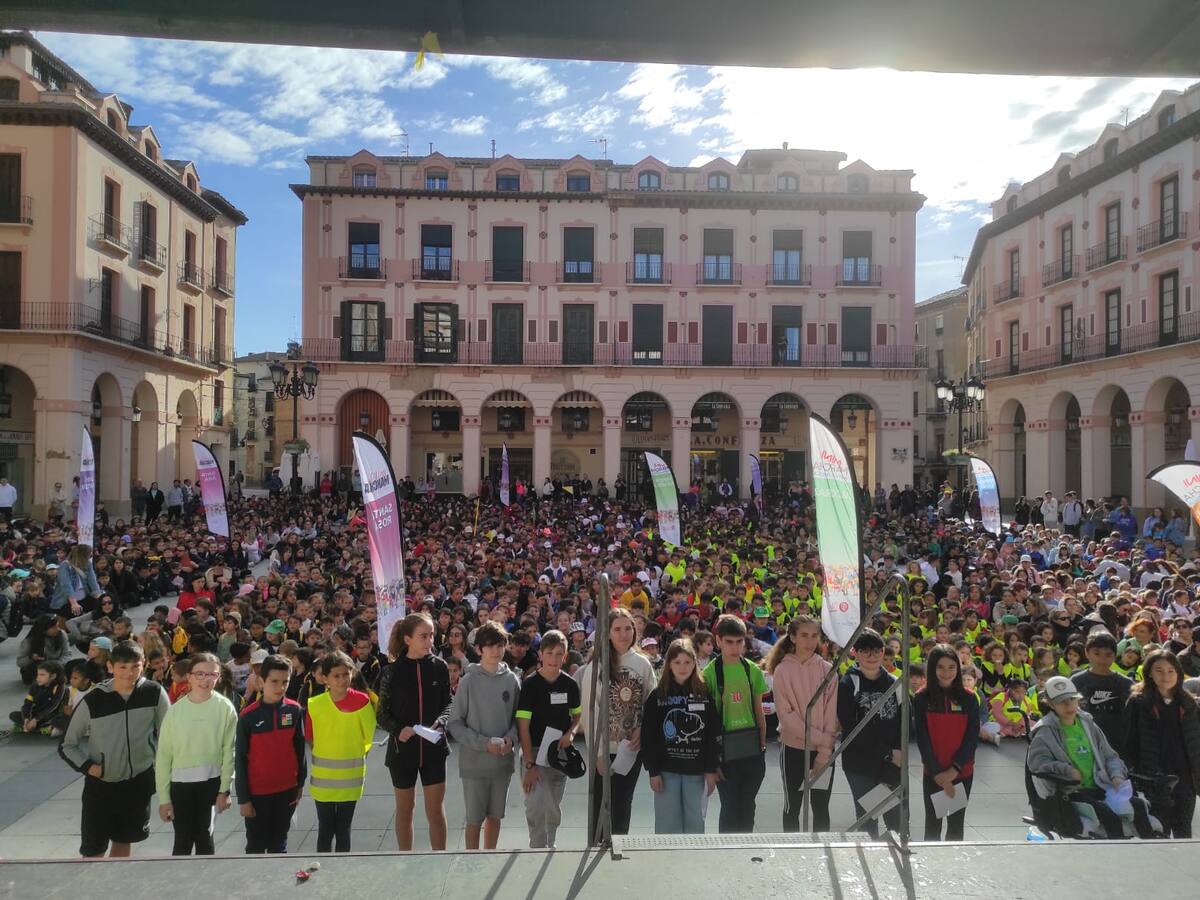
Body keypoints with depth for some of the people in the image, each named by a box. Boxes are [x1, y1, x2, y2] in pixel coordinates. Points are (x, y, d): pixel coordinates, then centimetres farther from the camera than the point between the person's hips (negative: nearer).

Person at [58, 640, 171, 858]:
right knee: (93, 850, 2)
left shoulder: (154, 693, -12)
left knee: (124, 840, 17)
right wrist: (89, 767, -14)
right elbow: (67, 745, -2)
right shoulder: (93, 701, -15)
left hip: (138, 782, 2)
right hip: (100, 785, -2)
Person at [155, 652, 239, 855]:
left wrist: (225, 789, -8)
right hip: (180, 783, 1)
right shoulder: (176, 710, -5)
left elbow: (229, 752, -6)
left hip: (211, 782, -1)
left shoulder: (225, 708, -8)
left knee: (204, 836, 8)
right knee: (182, 841, 7)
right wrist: (164, 797, 0)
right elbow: (163, 754, 0)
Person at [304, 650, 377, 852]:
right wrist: (326, 756, 6)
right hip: (323, 777, 0)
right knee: (325, 829, 9)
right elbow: (310, 738, 4)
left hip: (351, 777, 0)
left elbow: (369, 735, -3)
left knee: (343, 829, 11)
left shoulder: (361, 701, -12)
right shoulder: (314, 705, -9)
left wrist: (351, 755, 5)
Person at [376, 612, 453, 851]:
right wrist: (398, 729, -21)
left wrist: (440, 722, -15)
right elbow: (383, 713, -3)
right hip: (402, 748, 0)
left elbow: (448, 703, 5)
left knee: (436, 810, 2)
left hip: (433, 748, 0)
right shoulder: (393, 672, -8)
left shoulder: (439, 666, -5)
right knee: (404, 809, 14)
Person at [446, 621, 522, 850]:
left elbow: (517, 717, 8)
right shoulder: (469, 681, -10)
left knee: (495, 815, 16)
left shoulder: (512, 680, -1)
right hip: (474, 762, -3)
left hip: (503, 761, 3)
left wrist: (510, 739, -11)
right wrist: (484, 743, -17)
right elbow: (455, 724, -9)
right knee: (474, 819, 6)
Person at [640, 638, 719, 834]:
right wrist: (653, 771, -7)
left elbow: (713, 734, 2)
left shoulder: (705, 693, 1)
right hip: (667, 770, -1)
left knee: (695, 822, 9)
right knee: (667, 822, 5)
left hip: (696, 770, 1)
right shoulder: (657, 695, -3)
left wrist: (712, 769, -2)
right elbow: (648, 736, -3)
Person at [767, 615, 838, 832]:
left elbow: (832, 713, -2)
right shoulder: (782, 670, -7)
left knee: (821, 808, 11)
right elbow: (786, 714, -11)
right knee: (792, 807, 9)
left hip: (824, 751, 2)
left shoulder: (827, 669, 0)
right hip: (794, 749, -2)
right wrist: (818, 738, -14)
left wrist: (824, 752, -8)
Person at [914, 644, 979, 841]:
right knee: (933, 825, 7)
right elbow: (923, 739, -6)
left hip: (962, 772, 1)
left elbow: (972, 737, -4)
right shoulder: (922, 698, -5)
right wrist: (939, 774, -12)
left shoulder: (969, 698, -2)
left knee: (956, 824, 12)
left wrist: (953, 770, -12)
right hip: (933, 774, -1)